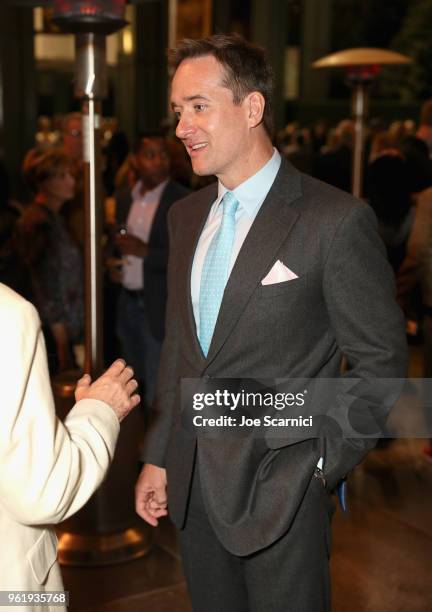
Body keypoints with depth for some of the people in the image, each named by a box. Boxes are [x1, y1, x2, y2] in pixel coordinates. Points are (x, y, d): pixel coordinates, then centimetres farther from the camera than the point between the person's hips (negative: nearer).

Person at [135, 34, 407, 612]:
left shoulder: (337, 220, -14)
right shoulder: (186, 216, 7)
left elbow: (379, 360, -9)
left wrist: (326, 465, -11)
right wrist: (158, 456, 11)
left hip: (279, 492, -5)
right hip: (193, 484, 6)